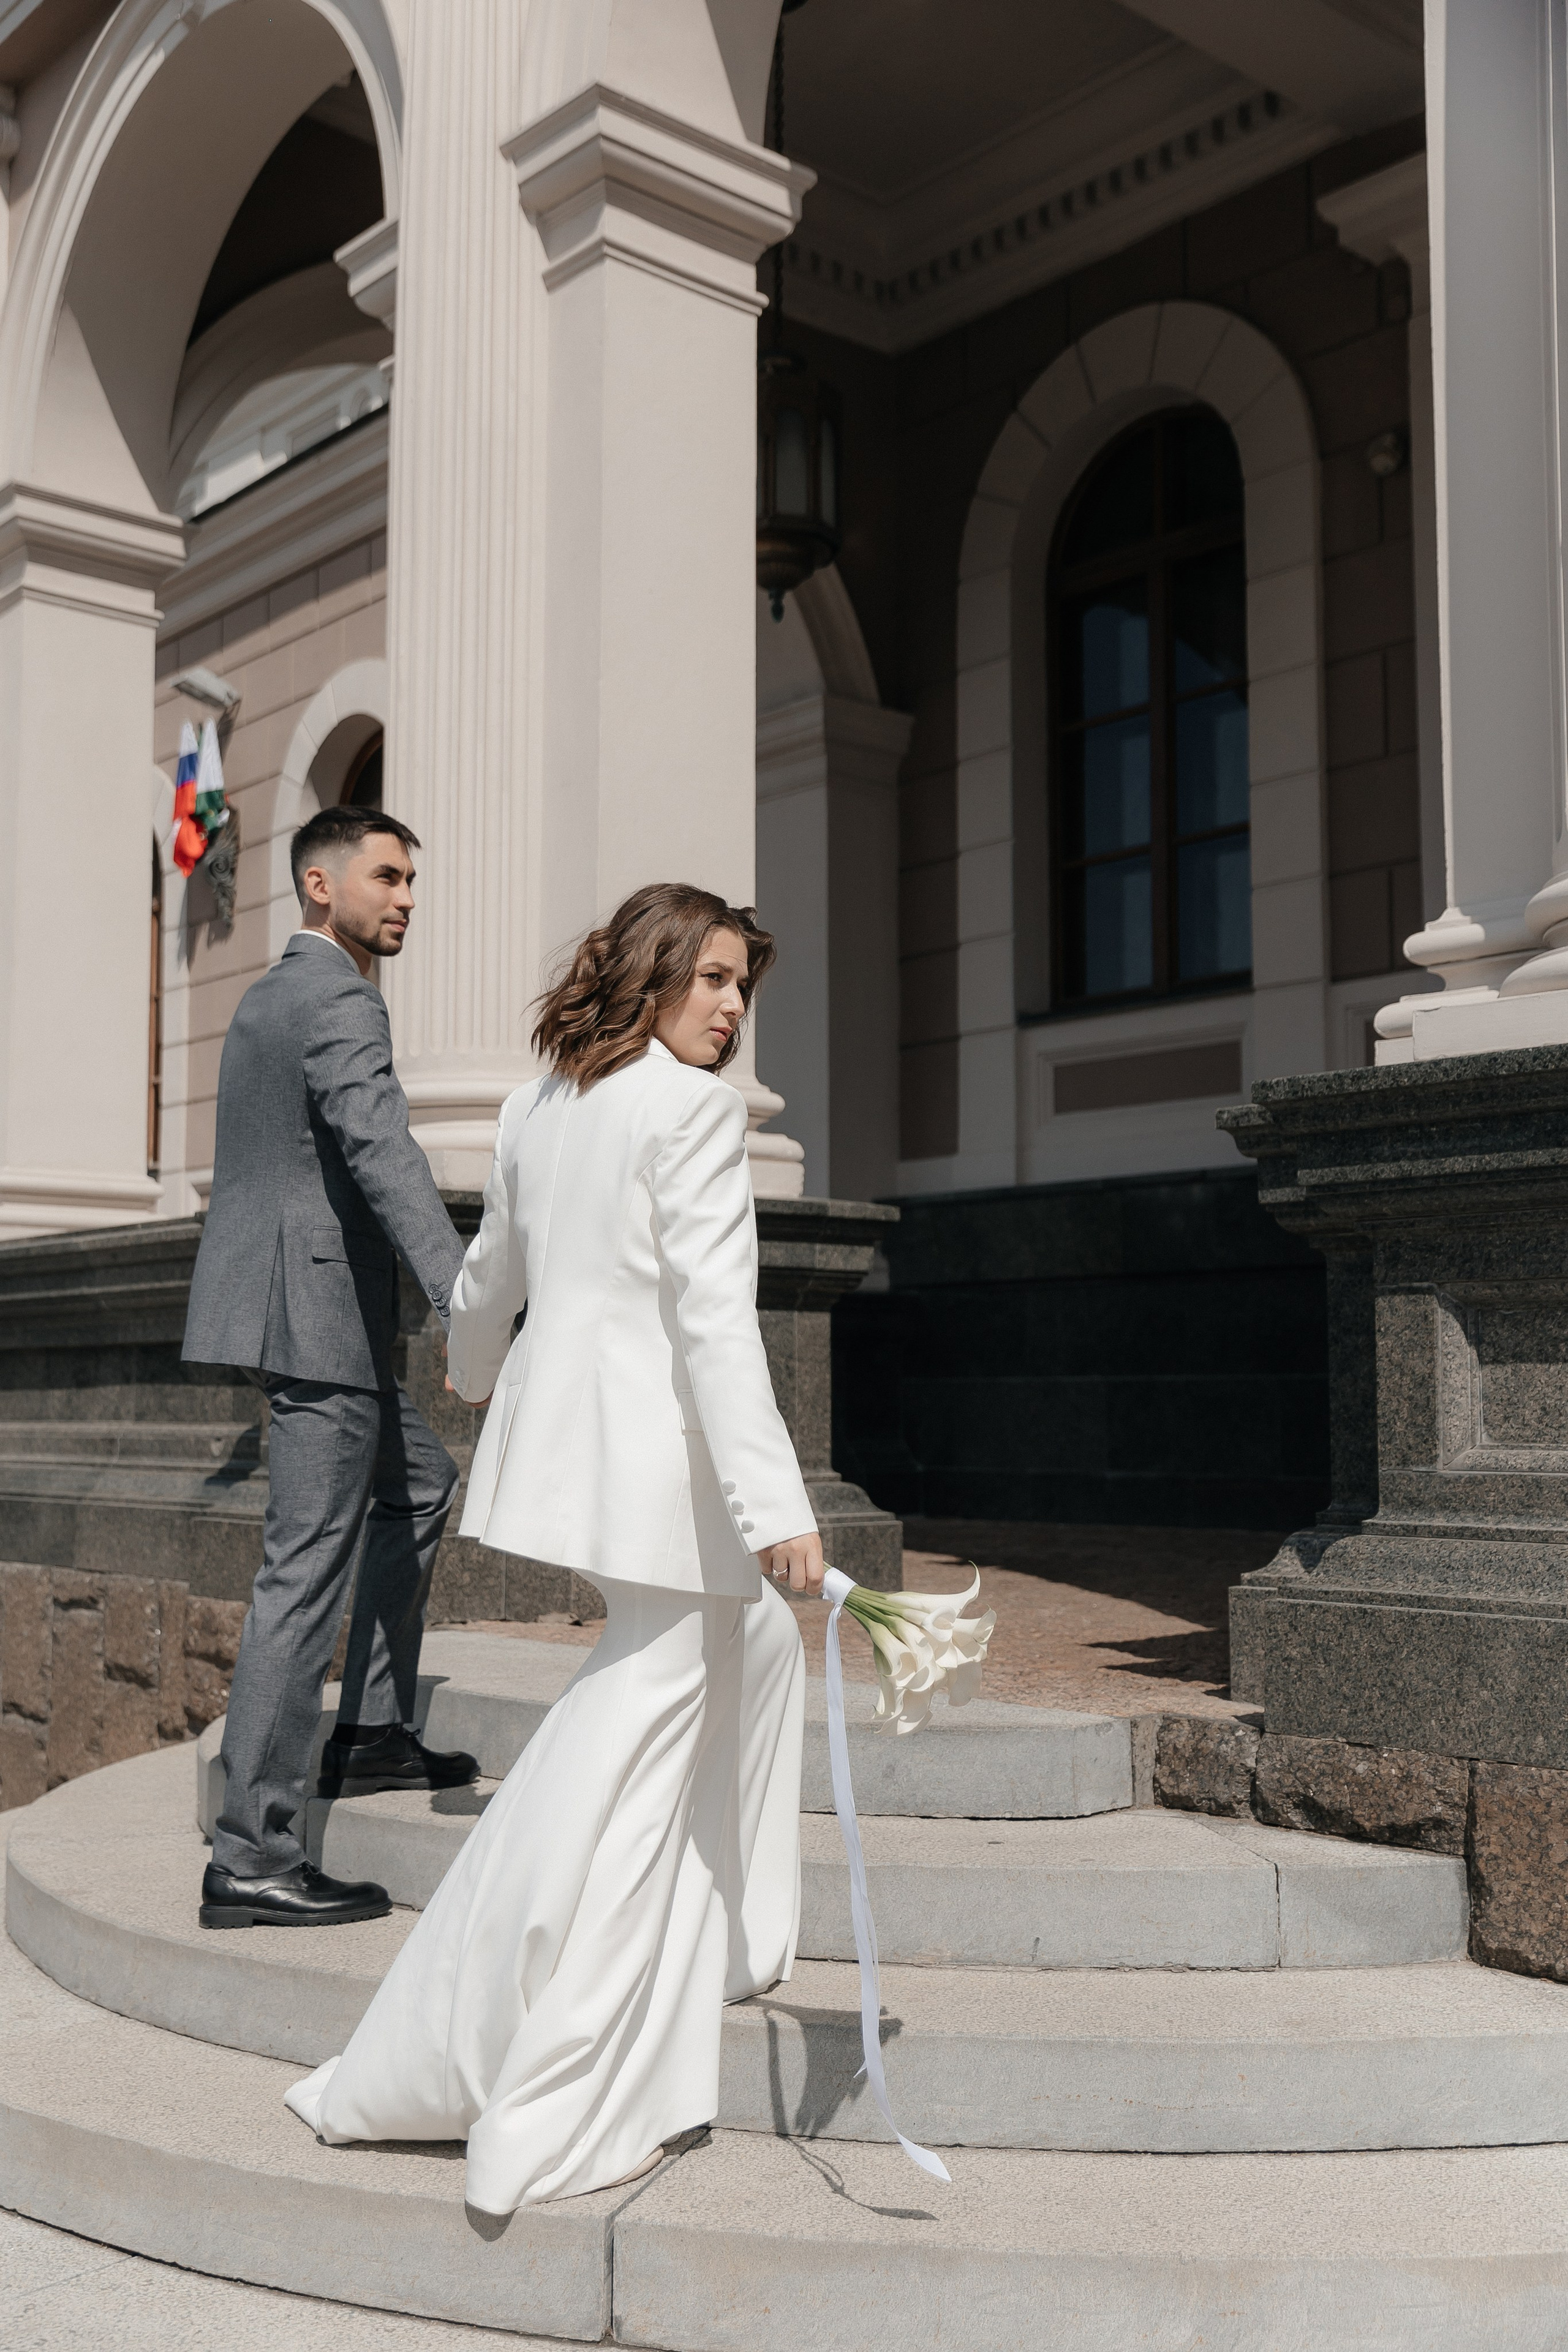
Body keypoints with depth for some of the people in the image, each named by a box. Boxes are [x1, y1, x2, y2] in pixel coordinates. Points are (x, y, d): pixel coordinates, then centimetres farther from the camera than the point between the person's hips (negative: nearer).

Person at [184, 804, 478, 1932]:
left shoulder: (268, 997, 19)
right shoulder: (338, 1002, -13)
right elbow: (384, 1153, -29)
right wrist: (468, 1308, -39)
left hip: (288, 1303, 11)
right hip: (318, 1310, -11)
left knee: (422, 1483, 23)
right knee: (307, 1573, -8)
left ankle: (372, 1732, 27)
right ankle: (253, 1859, -4)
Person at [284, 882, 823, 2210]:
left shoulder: (541, 1108, 13)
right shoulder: (693, 1110, -12)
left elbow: (489, 1280, 26)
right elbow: (715, 1318, -21)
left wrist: (475, 1375, 47)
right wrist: (777, 1505, -24)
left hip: (555, 1432, 9)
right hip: (657, 1460, -9)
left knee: (753, 1638, 27)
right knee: (633, 1759, -4)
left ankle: (724, 1938, 38)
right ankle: (557, 2122, 1)